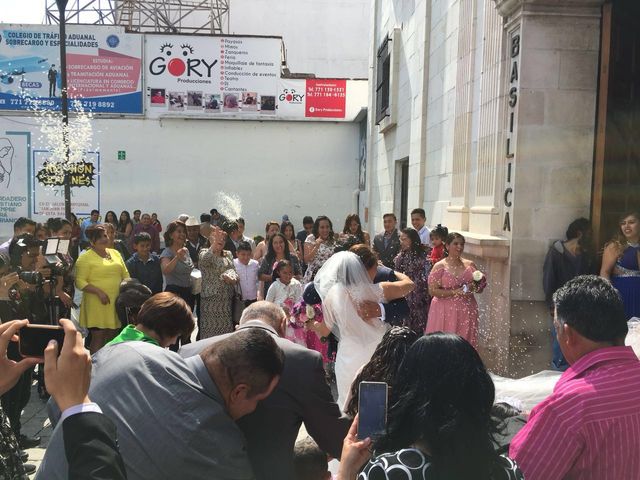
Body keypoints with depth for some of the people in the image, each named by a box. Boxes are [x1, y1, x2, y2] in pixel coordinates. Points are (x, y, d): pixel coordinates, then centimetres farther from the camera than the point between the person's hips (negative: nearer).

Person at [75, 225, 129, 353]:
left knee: (112, 338, 11)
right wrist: (98, 291, -21)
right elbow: (80, 282, -12)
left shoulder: (115, 253, 14)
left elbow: (125, 275, 19)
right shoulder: (85, 257, -5)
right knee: (98, 337, -4)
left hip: (117, 303, 6)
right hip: (97, 304, -6)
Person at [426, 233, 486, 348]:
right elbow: (432, 291, -10)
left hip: (467, 312, 4)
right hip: (446, 312, -3)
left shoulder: (470, 265, 9)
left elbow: (480, 289, 17)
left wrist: (474, 287, -6)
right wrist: (455, 292, -17)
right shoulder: (440, 267, -3)